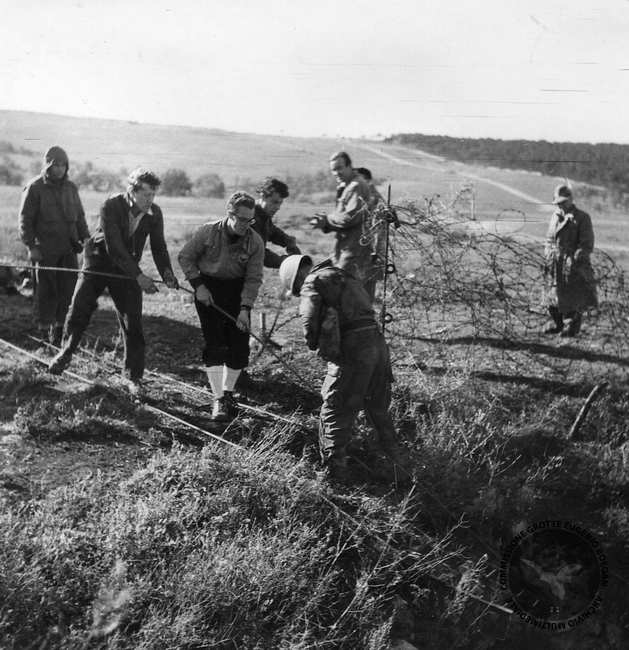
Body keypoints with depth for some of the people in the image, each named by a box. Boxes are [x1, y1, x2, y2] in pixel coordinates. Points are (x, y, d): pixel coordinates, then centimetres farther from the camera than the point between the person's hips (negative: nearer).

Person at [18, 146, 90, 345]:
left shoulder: (71, 188, 11)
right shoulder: (34, 188, -4)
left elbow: (79, 216, 19)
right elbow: (25, 220, -4)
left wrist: (85, 238, 9)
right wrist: (31, 246, -10)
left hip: (68, 249, 5)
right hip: (45, 250, -4)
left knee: (69, 289, 3)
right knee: (46, 291, 0)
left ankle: (60, 327, 15)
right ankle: (44, 328, 13)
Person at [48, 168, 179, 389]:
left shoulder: (154, 213, -10)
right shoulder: (111, 206, -22)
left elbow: (158, 246, -1)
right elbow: (114, 247, -28)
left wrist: (167, 273, -20)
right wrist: (139, 276, -34)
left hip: (127, 269, 2)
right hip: (98, 262, -2)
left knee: (132, 322, -4)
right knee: (79, 309, -5)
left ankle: (133, 376, 8)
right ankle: (66, 353, 24)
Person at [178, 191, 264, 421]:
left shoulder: (255, 242, -12)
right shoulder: (208, 232, -16)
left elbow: (253, 278, -8)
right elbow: (185, 257, -2)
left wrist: (245, 309, -17)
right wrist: (198, 286, -11)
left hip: (237, 290, 2)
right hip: (208, 289, -2)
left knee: (239, 346, -1)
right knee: (214, 344, -11)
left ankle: (228, 393, 20)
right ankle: (218, 400, -7)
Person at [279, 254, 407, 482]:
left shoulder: (312, 283, 0)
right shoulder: (343, 275, 25)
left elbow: (310, 320, -13)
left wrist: (314, 345, 6)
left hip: (352, 351, -8)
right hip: (378, 342, 8)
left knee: (334, 414, 5)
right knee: (379, 411, 22)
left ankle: (334, 472, 9)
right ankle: (396, 464, 29)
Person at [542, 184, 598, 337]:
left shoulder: (582, 218, -5)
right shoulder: (555, 216, 12)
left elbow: (587, 244, -8)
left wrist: (575, 259, -17)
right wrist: (548, 256, 7)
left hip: (574, 265, -5)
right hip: (555, 264, 5)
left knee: (573, 297, -2)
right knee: (553, 294, 10)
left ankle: (571, 327, 8)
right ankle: (556, 323, 24)